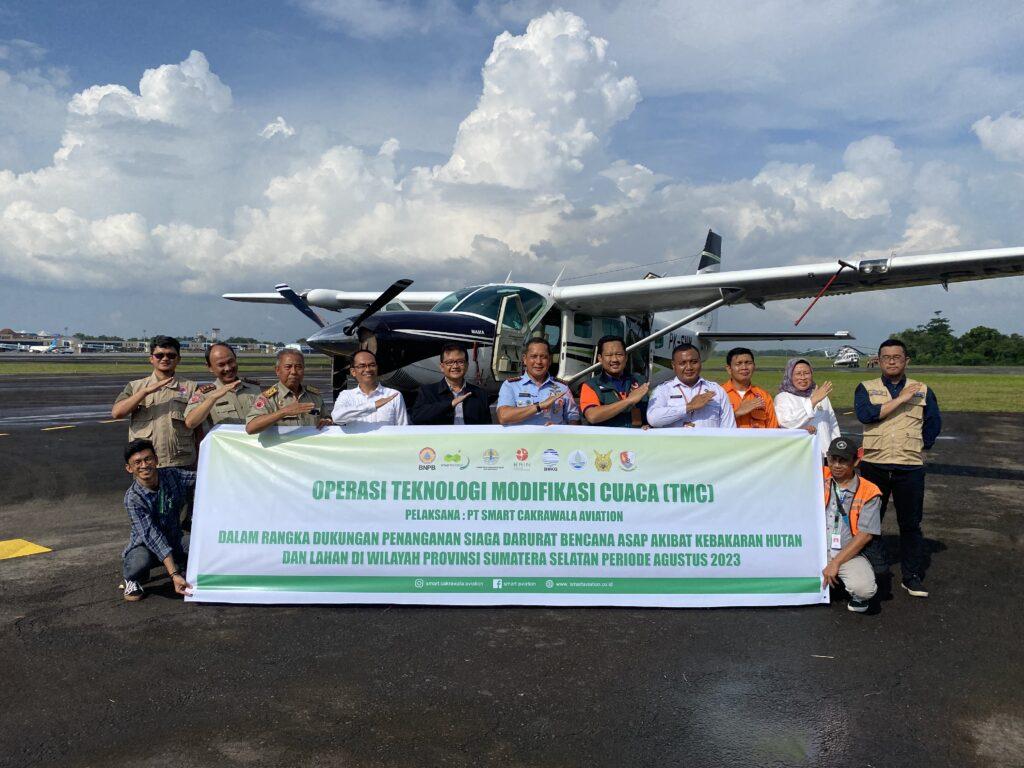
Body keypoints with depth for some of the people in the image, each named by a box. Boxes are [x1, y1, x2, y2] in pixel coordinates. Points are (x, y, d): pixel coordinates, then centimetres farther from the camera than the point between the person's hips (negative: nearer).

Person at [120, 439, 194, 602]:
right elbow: (152, 536, -29)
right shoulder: (133, 498, -22)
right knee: (140, 562, -38)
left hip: (174, 539, 3)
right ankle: (132, 579, 2)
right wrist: (174, 575, -37)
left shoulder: (172, 475, -11)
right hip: (145, 545, -3)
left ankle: (183, 567, 8)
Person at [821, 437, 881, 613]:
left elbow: (865, 534, -8)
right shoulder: (819, 477, 4)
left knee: (864, 589, -30)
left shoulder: (868, 492, -4)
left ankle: (858, 595, 11)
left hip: (849, 554, -3)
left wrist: (836, 562, -14)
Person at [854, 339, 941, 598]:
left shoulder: (922, 391, 8)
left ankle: (912, 576, 16)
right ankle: (875, 567, 19)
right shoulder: (866, 389, 3)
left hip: (910, 468, 1)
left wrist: (917, 447, 6)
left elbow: (934, 424, 14)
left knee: (910, 523, 6)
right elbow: (865, 414, -16)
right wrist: (901, 399, -17)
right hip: (873, 466, 0)